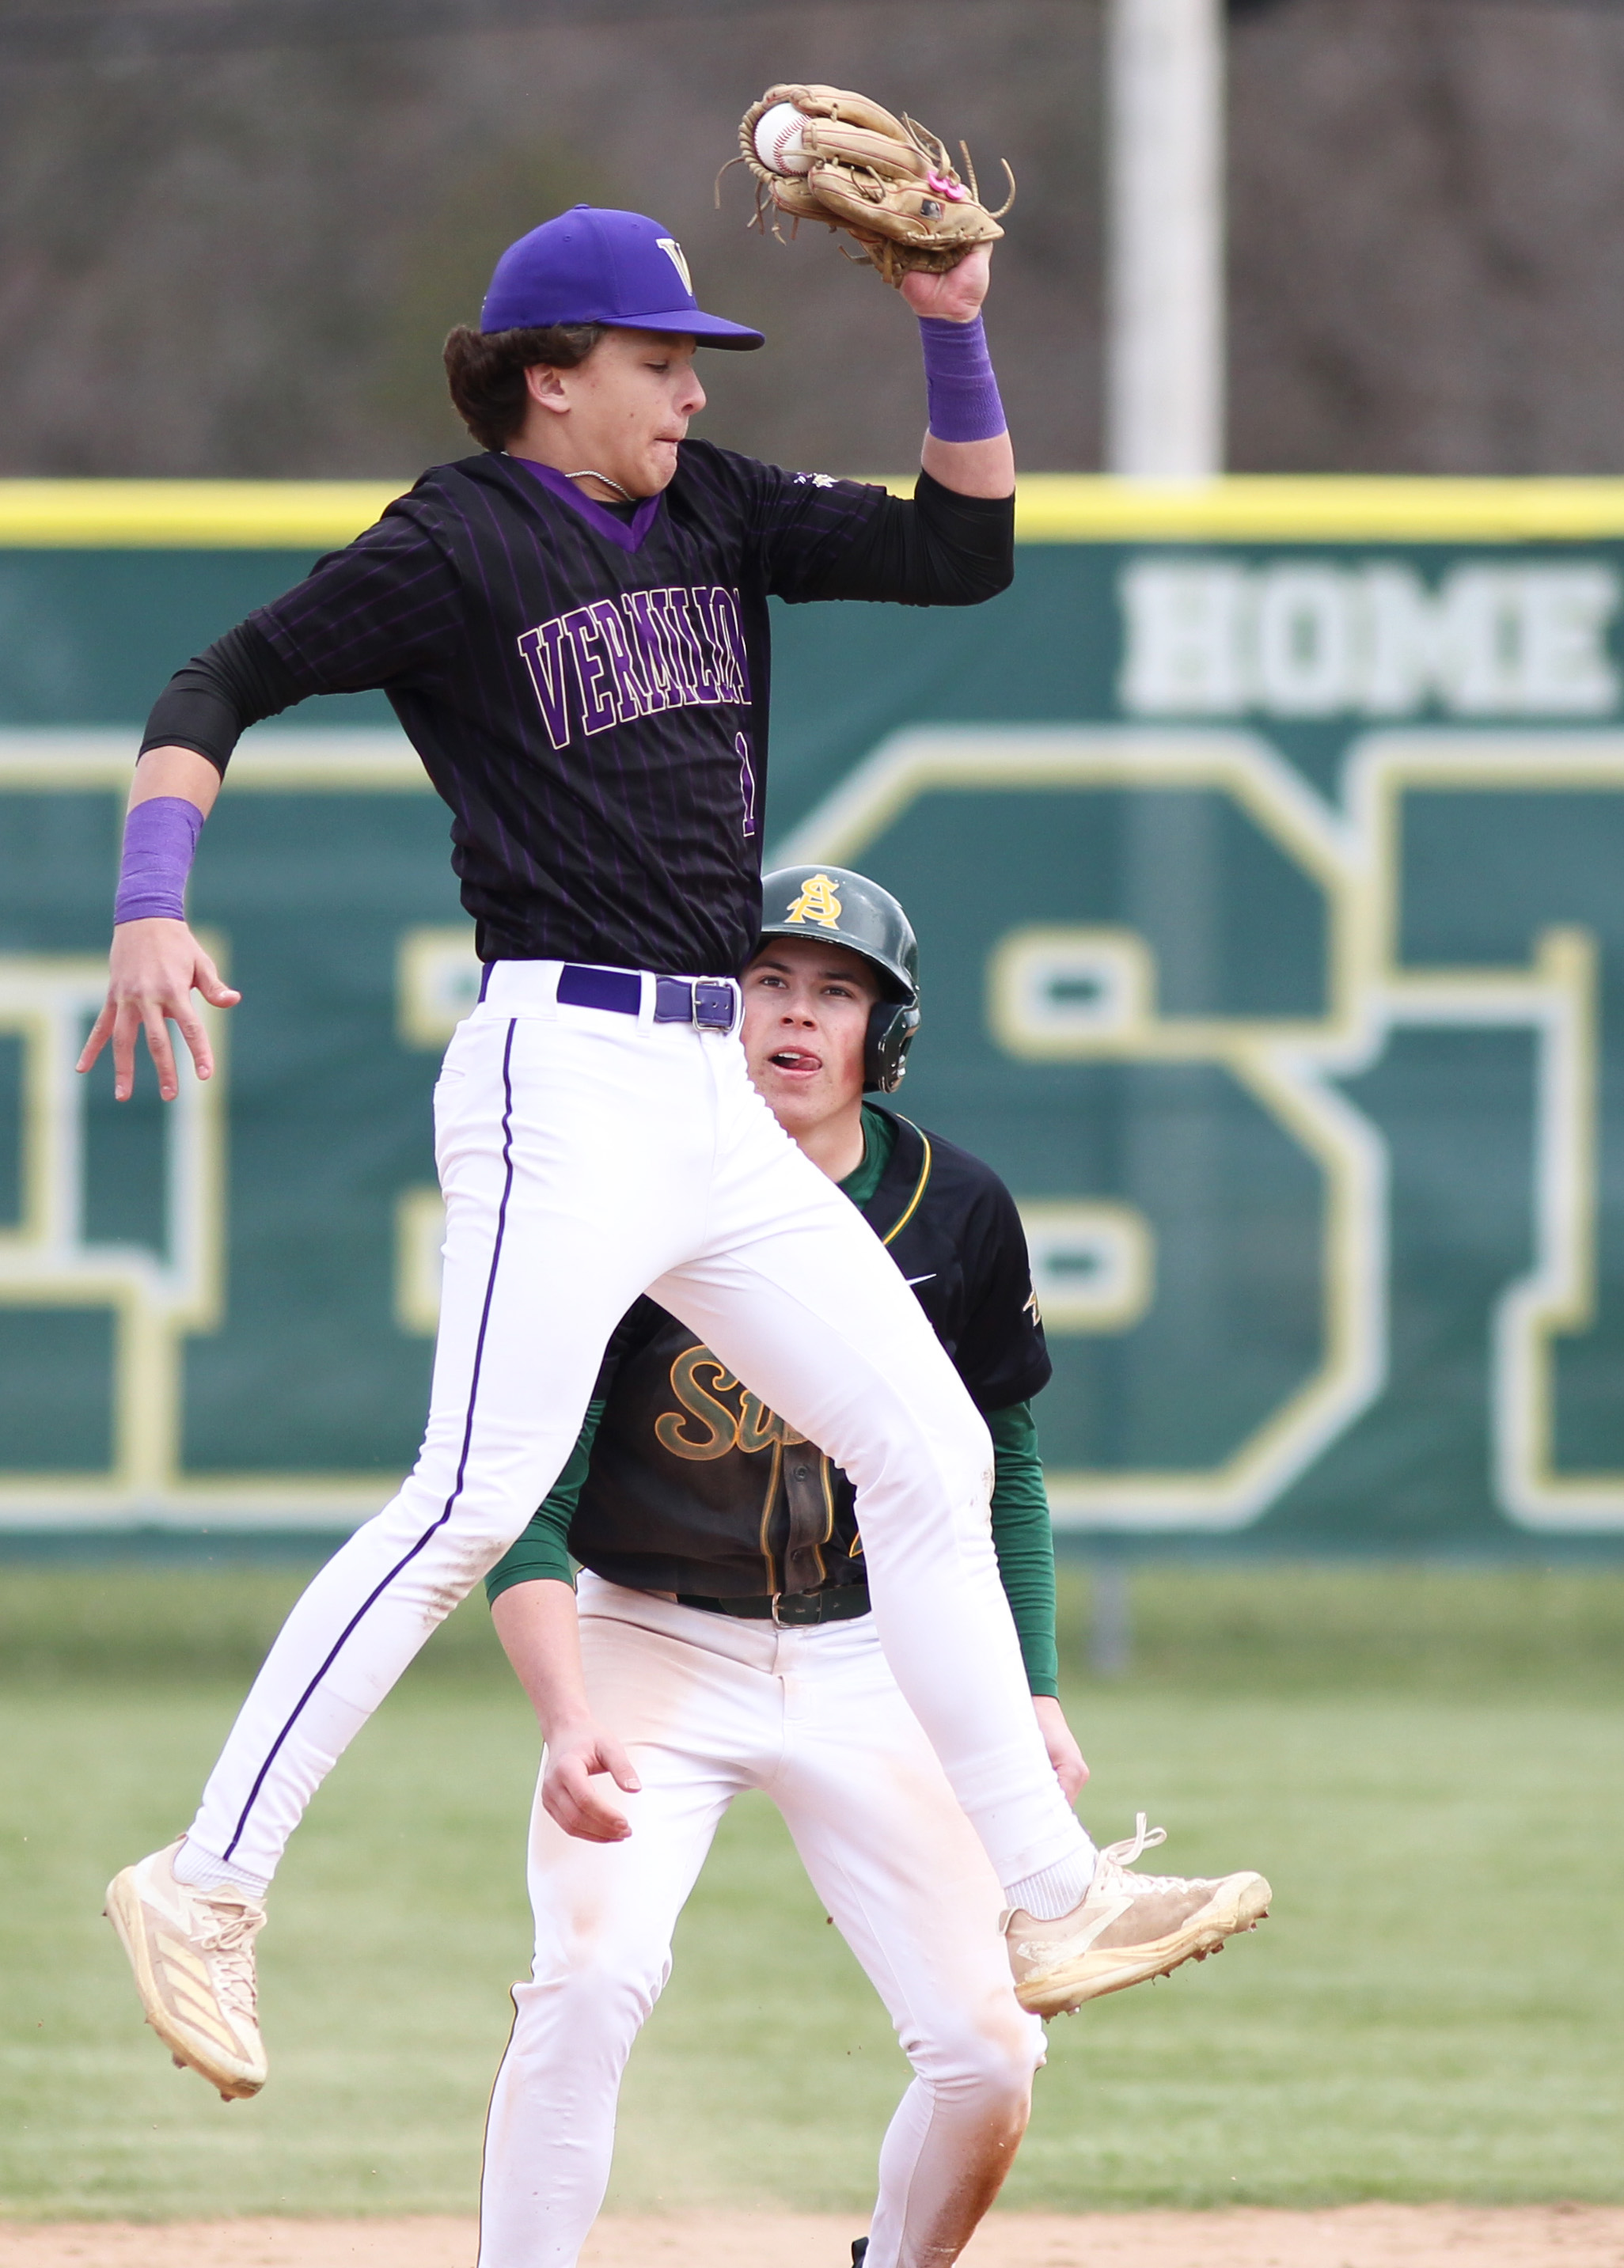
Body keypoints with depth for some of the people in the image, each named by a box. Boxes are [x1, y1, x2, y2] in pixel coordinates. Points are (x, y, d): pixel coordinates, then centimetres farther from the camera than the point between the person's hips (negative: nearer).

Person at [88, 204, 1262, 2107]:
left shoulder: (713, 512, 15)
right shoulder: (457, 545, -5)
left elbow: (963, 550, 13)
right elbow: (217, 687, -7)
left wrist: (953, 330, 2)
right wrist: (151, 912, -21)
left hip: (717, 1098, 8)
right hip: (564, 1073, -8)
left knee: (933, 1454, 10)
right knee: (479, 1496, -19)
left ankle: (1041, 1896, 18)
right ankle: (207, 1889, -17)